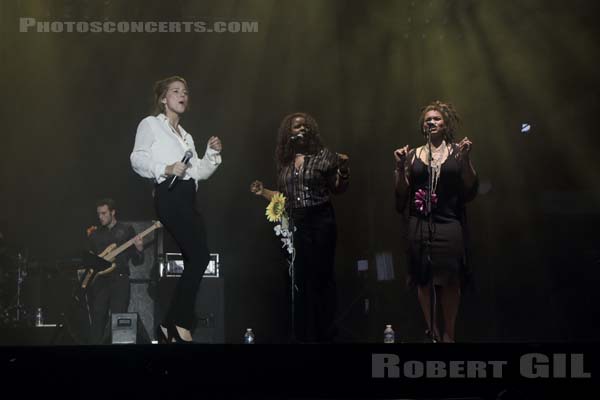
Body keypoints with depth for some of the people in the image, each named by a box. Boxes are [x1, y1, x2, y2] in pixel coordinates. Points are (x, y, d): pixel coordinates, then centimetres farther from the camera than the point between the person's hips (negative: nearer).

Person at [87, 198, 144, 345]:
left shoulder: (127, 230, 7)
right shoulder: (95, 234, 15)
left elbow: (137, 261, 5)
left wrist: (139, 249, -16)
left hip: (119, 279, -3)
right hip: (98, 280, 3)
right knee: (98, 319, -2)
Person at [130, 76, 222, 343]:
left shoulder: (186, 136, 27)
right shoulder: (151, 124, 4)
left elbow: (199, 172, 20)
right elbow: (137, 160, -7)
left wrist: (212, 153, 6)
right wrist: (165, 169, -20)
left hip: (188, 198, 9)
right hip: (169, 195, -9)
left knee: (193, 261, 1)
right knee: (200, 256, -18)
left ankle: (171, 328, 3)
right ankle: (177, 323, -13)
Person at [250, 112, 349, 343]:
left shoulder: (323, 155, 0)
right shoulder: (284, 162, 11)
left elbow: (338, 189, 2)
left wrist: (343, 170, -15)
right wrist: (263, 192, 5)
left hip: (320, 222, -4)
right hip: (293, 224, 4)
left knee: (321, 276, -2)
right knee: (299, 279, 4)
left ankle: (324, 334, 5)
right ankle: (303, 334, 12)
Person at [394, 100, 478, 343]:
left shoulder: (456, 152, 6)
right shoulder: (413, 154, 10)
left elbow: (471, 190, 0)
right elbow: (401, 194, 9)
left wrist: (466, 160, -11)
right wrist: (400, 167, -4)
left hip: (449, 224, -2)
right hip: (419, 223, 2)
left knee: (450, 280, -2)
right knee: (423, 279, 2)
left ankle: (449, 334, 5)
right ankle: (431, 331, 11)